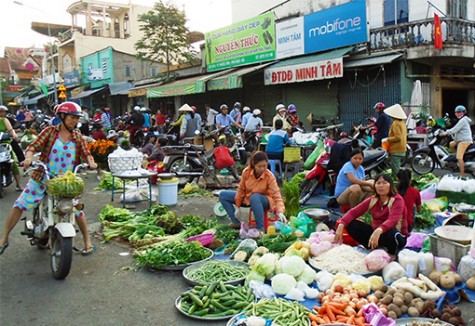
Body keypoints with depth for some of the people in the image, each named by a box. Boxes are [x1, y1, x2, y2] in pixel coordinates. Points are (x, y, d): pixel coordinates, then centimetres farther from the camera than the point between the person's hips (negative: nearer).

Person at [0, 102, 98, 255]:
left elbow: (86, 153, -3)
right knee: (19, 204, -1)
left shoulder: (78, 136, 3)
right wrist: (29, 157, -29)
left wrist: (91, 162, -24)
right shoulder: (50, 131, -3)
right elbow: (34, 146, -9)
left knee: (77, 208, -1)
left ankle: (88, 242, 14)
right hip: (43, 177, -1)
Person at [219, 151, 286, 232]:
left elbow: (276, 195, -29)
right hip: (247, 199, 5)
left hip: (263, 201, -5)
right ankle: (236, 222, -4)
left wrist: (280, 212, -44)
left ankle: (260, 228, -32)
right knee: (223, 195, -4)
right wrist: (238, 207, -1)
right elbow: (241, 189, -5)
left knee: (255, 197, -41)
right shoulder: (246, 171, -16)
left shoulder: (270, 176, -25)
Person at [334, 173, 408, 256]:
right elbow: (353, 212, -7)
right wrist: (341, 225, -25)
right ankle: (375, 248, -5)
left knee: (389, 233, -41)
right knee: (351, 224, -12)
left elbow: (392, 220, -33)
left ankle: (392, 253, -7)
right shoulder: (372, 200, -1)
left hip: (396, 236, -5)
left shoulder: (397, 200, -16)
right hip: (375, 232, 5)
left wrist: (379, 231, -53)